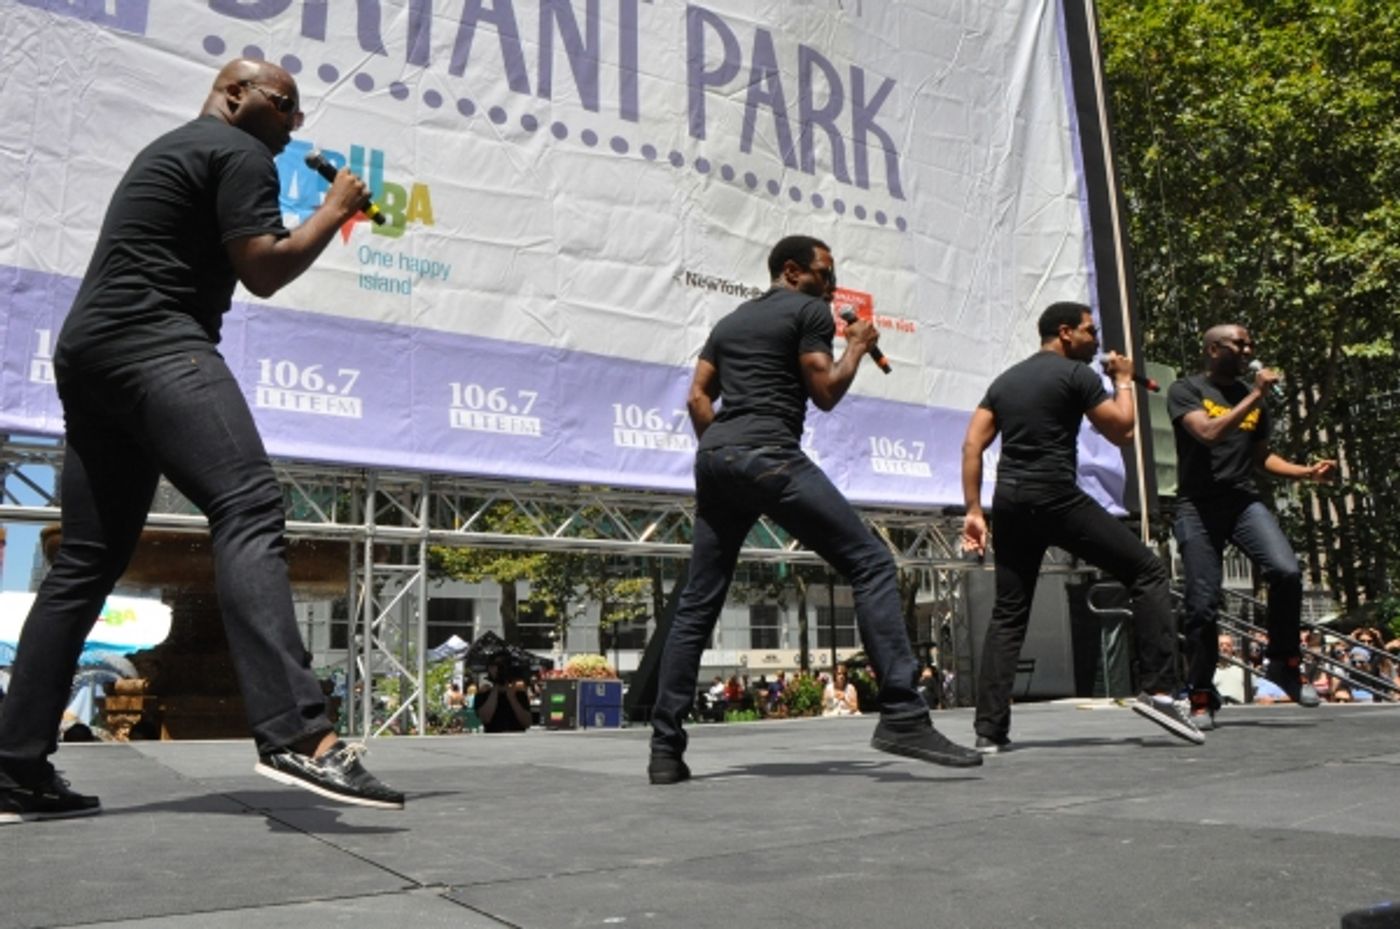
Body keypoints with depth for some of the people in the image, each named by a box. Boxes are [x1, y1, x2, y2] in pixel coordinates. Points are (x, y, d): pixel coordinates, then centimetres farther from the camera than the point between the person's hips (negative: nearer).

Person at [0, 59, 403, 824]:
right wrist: (336, 211, 4)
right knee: (248, 509, -27)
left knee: (88, 560, 7)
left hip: (89, 352, 11)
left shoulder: (173, 150, 32)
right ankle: (295, 733, -42)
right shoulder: (239, 153, 1)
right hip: (152, 344, -11)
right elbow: (262, 271, -8)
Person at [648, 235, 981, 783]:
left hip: (714, 458, 8)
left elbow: (698, 398, 20)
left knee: (697, 605, 9)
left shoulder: (730, 321, 28)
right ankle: (901, 716, -16)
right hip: (768, 455, -8)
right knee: (871, 563, -6)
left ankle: (665, 749, 8)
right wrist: (857, 348, 16)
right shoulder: (809, 311, 8)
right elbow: (825, 393, 0)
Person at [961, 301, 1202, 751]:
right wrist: (1124, 380, 19)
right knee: (1147, 572, 5)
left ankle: (990, 729, 6)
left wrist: (973, 510, 10)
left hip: (1009, 501, 7)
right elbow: (1122, 431, 3)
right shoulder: (1076, 373, 1)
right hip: (1056, 497, -6)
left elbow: (972, 444, 11)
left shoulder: (1005, 380, 19)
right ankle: (1158, 691, -1)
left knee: (1008, 614, 11)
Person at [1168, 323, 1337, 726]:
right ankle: (1201, 697, 11)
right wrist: (1254, 396, -12)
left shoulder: (1253, 395, 18)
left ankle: (1284, 663, 0)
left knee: (1287, 571, -21)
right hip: (1199, 507, -4)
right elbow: (1209, 432, -17)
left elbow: (1261, 456, 23)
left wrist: (1305, 471, 8)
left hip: (1244, 501, 4)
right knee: (1202, 605, -3)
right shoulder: (1186, 390, 1)